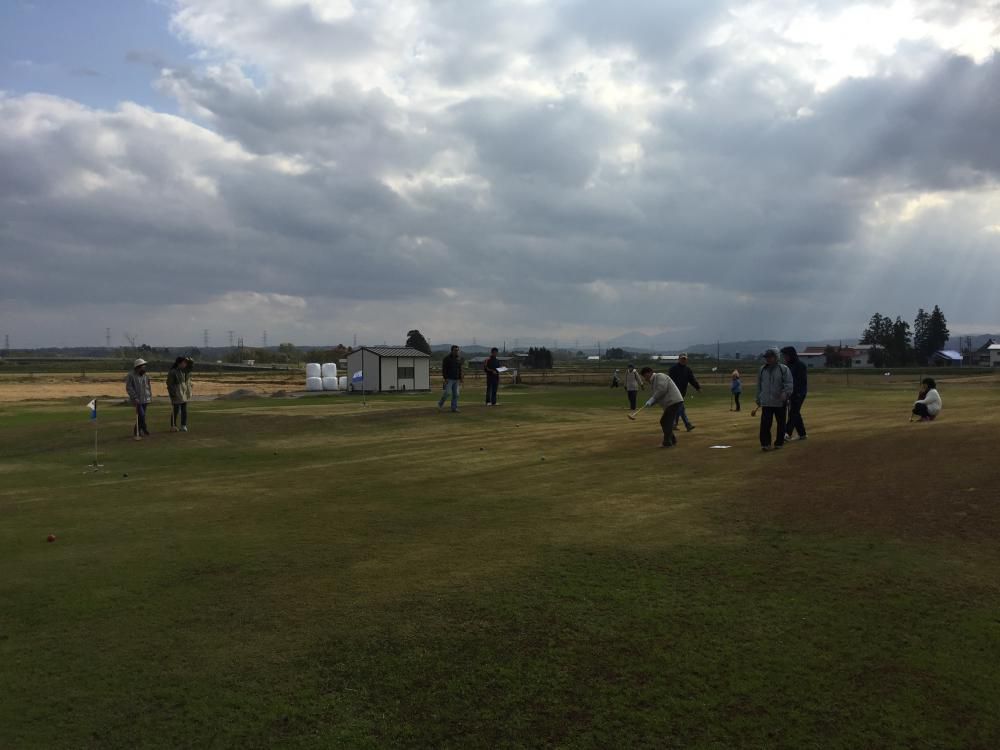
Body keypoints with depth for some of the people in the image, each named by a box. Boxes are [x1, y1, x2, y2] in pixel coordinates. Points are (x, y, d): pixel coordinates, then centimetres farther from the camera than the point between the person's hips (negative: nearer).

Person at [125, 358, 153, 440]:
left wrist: (150, 397, 9)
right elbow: (129, 388, -10)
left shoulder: (145, 376, 9)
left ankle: (136, 432, 16)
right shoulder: (131, 376, -8)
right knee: (141, 415, -14)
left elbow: (149, 387, 17)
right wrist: (135, 397, -16)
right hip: (137, 400, -5)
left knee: (141, 416, 7)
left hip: (145, 399, 5)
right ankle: (145, 430, -3)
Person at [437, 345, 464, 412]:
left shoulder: (459, 359, 11)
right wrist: (445, 378, -16)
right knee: (447, 393, -10)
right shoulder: (447, 359, -5)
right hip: (449, 379, -5)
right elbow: (443, 369, -8)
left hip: (456, 380, 5)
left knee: (456, 394, 2)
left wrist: (461, 379, 9)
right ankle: (440, 404, 12)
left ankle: (454, 408, 7)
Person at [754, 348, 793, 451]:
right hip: (766, 402, 2)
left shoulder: (784, 369, -1)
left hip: (780, 402, -2)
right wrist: (758, 400, 18)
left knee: (781, 423, 7)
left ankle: (779, 442, 20)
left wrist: (785, 393, -26)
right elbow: (759, 386, 18)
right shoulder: (762, 370, 12)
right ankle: (765, 443, -7)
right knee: (765, 423, -9)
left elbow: (789, 383, -8)